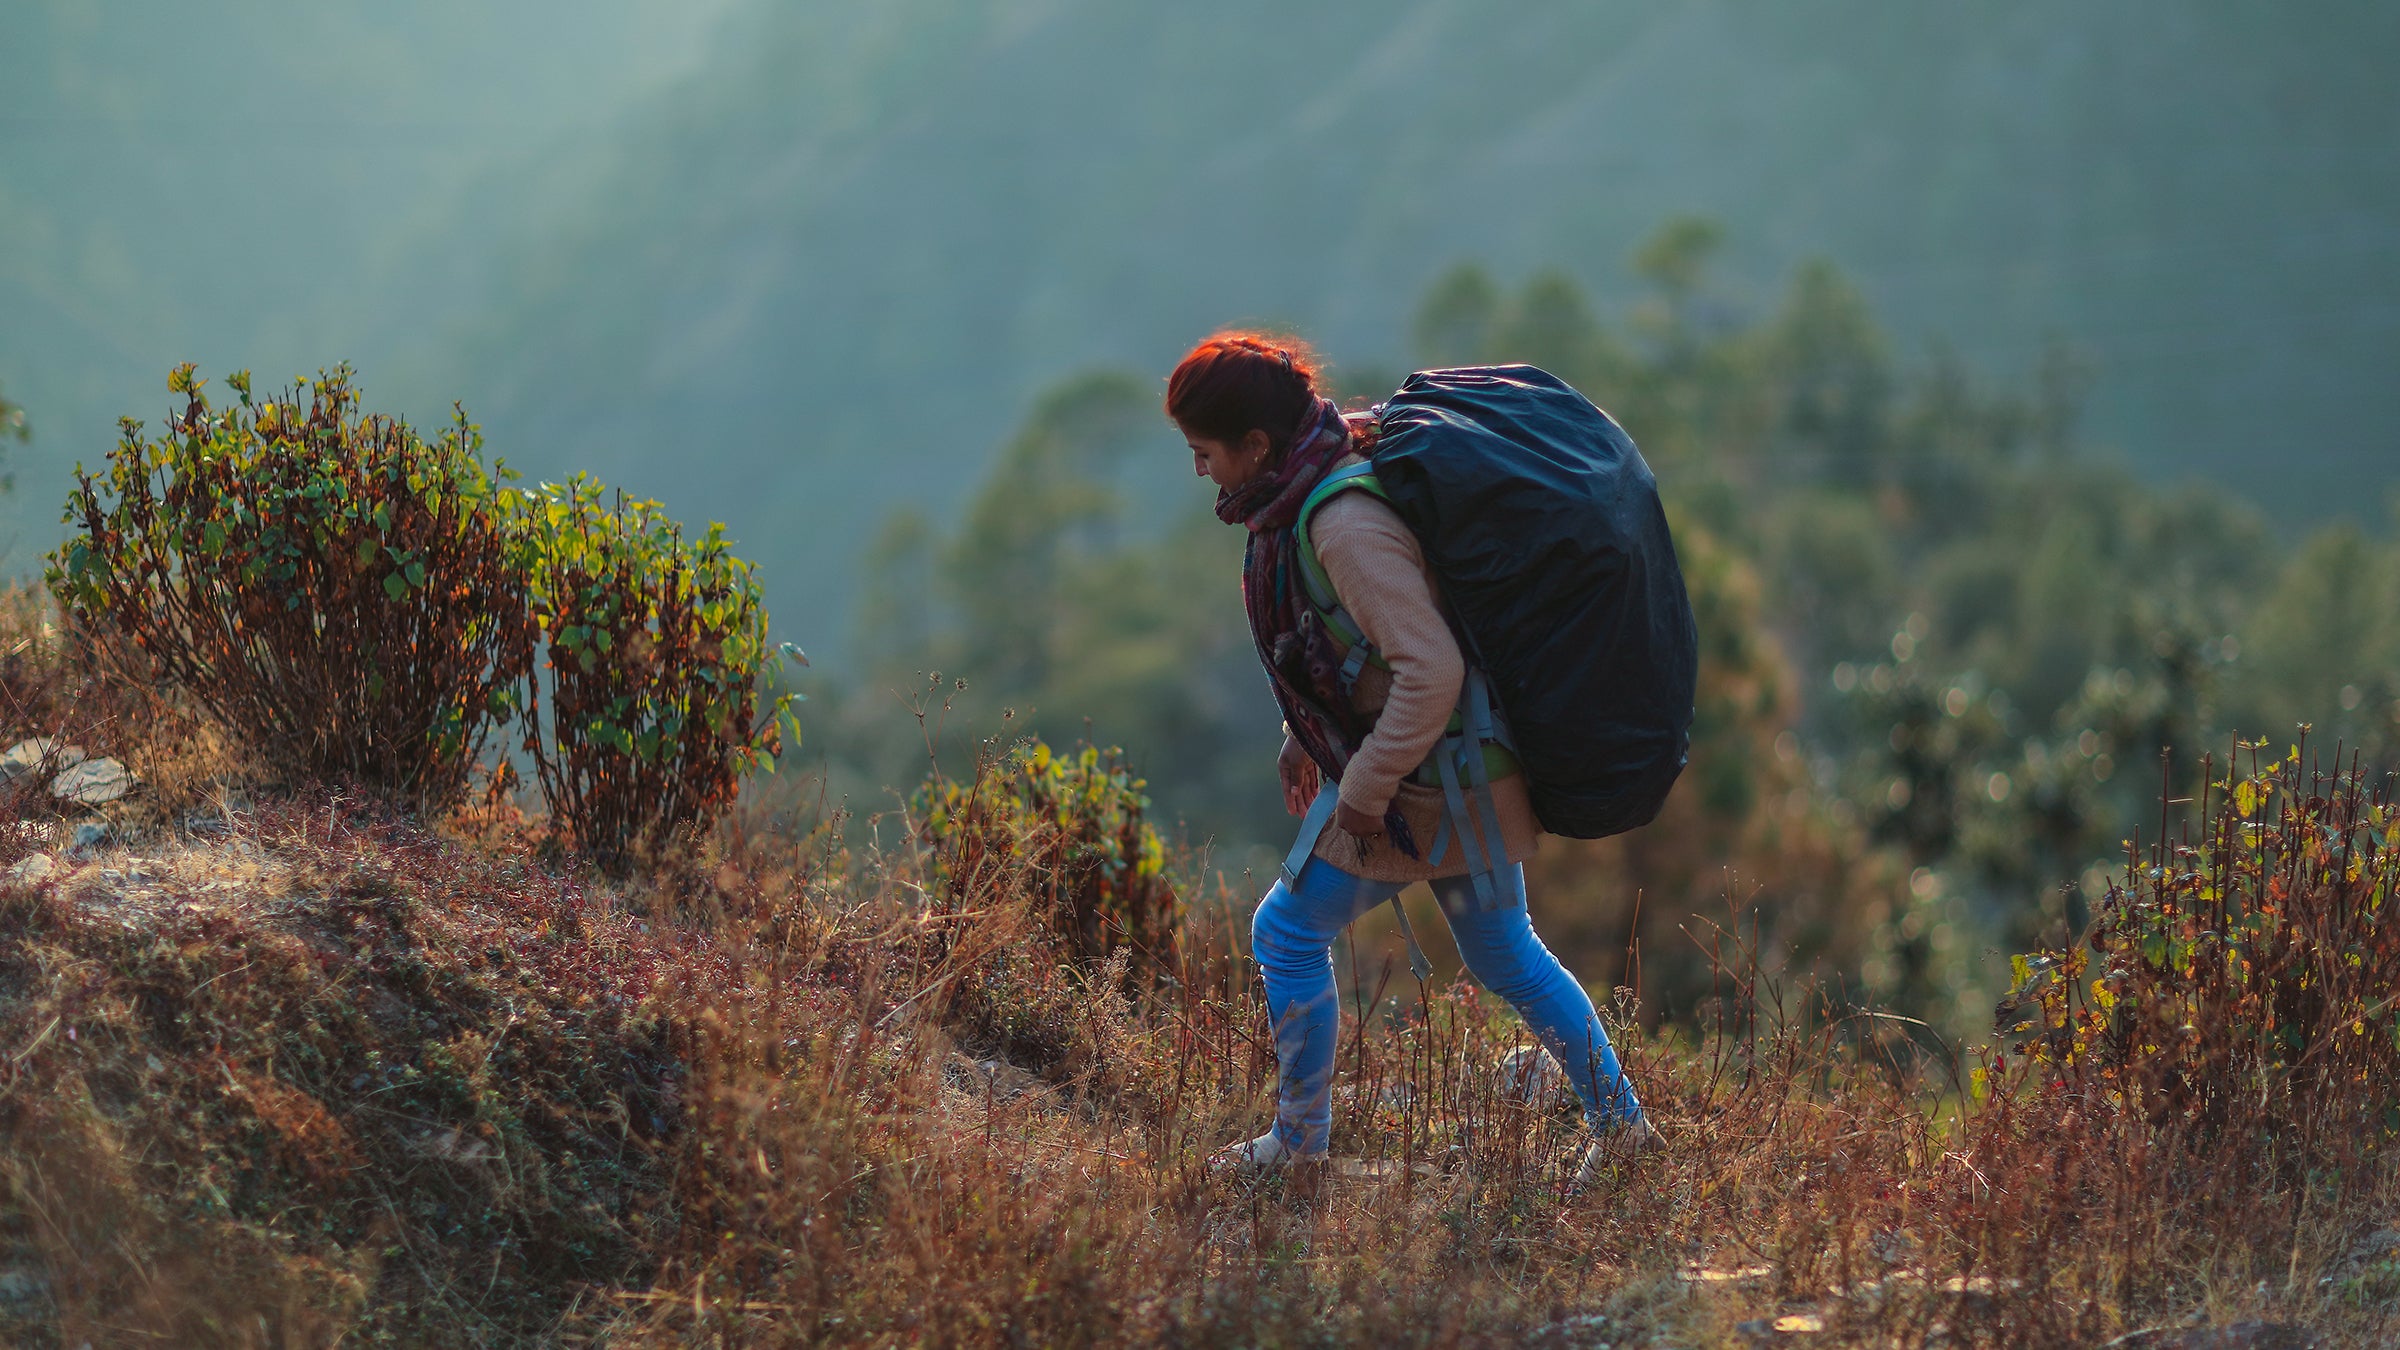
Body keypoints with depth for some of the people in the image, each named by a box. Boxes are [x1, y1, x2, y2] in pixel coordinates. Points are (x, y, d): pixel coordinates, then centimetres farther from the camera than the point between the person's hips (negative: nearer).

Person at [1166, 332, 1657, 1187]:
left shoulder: (1345, 524, -26)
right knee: (1502, 953, 20)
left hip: (1424, 784, -10)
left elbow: (1430, 671, -30)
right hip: (1462, 771, 10)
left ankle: (1298, 1147, 15)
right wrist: (1305, 736, 22)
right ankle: (1619, 1123, 29)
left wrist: (1364, 791, -23)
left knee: (1287, 934, 3)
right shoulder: (1305, 498, 5)